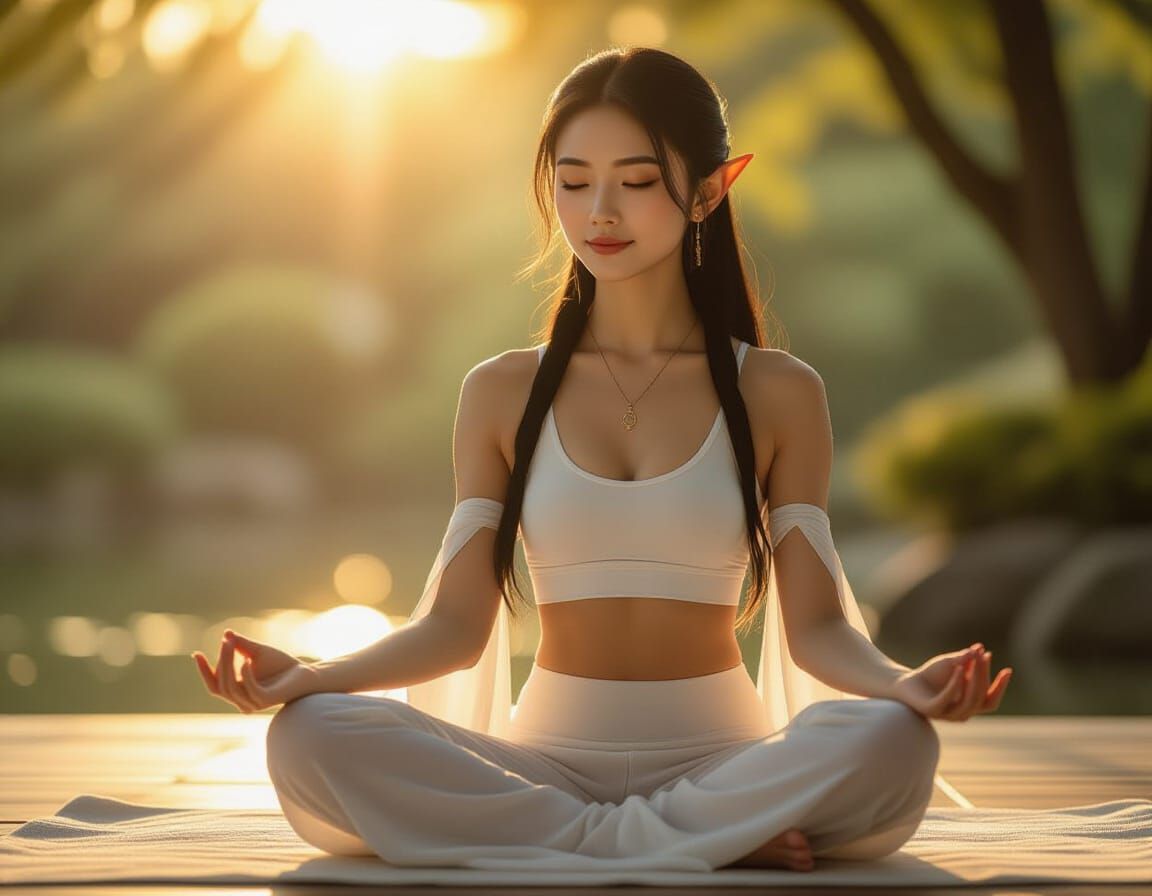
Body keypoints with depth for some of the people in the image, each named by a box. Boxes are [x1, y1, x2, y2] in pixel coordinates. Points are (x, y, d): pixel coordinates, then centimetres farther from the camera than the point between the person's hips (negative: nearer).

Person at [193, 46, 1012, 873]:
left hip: (721, 761, -1)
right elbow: (456, 625, 3)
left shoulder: (778, 395, 5)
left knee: (888, 742, -34)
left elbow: (817, 626, 0)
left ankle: (558, 840, -23)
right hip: (546, 760, 2)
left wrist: (901, 683, -22)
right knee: (312, 738, -29)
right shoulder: (503, 394, 9)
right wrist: (310, 675, -15)